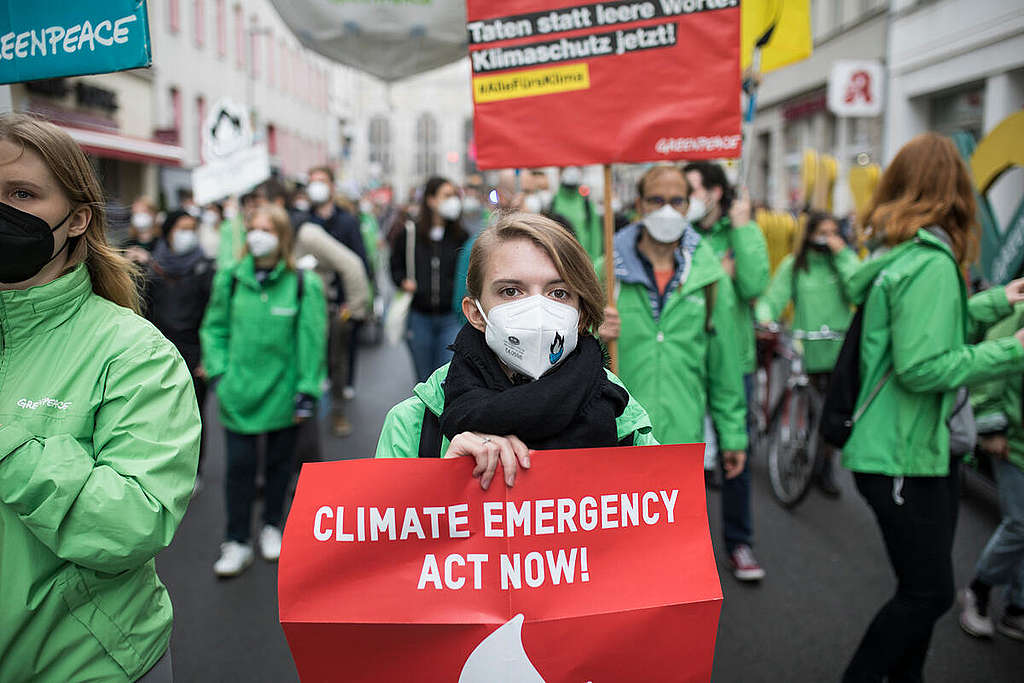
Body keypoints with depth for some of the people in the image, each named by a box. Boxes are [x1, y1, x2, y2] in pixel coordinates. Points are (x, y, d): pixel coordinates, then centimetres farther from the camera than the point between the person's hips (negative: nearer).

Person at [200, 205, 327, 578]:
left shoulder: (303, 284, -9)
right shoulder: (231, 279, 0)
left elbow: (311, 341, -8)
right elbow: (214, 328, 8)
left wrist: (307, 390, -10)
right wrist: (219, 372, -3)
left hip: (283, 391, -1)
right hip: (240, 392, 1)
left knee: (279, 462, 15)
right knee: (239, 466, 3)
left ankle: (271, 527, 36)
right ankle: (237, 543, 15)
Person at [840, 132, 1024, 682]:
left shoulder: (898, 252, 8)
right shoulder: (931, 262, -21)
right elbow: (921, 367, -25)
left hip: (920, 450, 10)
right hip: (905, 457, -10)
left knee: (924, 587, 19)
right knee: (929, 591, 2)